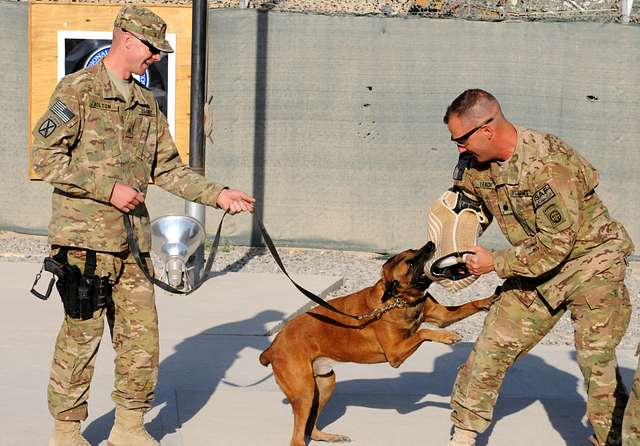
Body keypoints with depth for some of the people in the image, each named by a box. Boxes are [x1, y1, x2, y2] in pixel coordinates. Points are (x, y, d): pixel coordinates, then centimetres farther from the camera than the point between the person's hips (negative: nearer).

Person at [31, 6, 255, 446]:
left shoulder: (147, 103, 17)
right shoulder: (77, 89, -5)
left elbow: (168, 168, 20)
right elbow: (46, 157, -11)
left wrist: (217, 194, 8)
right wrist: (109, 188, -15)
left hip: (133, 238, 7)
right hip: (86, 236, -7)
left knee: (142, 338, 6)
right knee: (81, 336, -2)